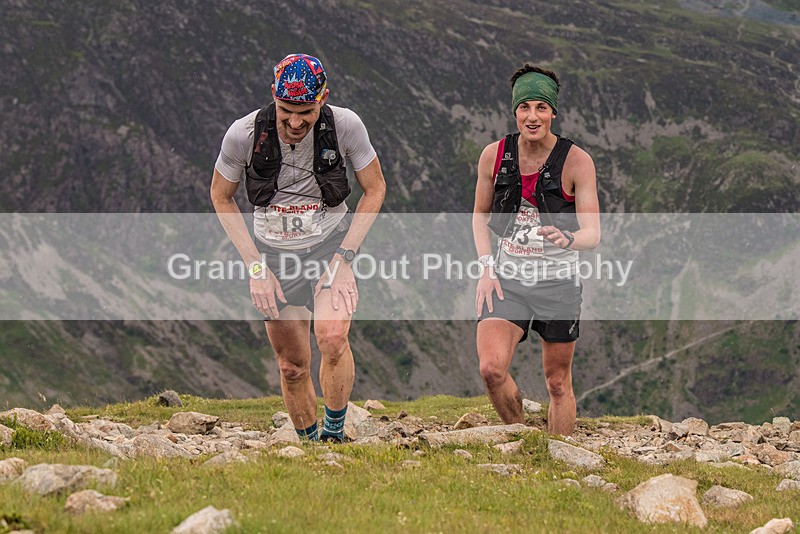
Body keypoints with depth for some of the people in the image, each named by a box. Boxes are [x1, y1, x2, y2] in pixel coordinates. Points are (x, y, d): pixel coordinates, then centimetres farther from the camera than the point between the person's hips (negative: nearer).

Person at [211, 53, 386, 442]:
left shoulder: (345, 125, -20)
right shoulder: (245, 133, -20)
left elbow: (375, 189, -4)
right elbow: (221, 196, -2)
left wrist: (343, 258, -12)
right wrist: (256, 268, -8)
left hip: (331, 242, -1)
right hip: (274, 252, 1)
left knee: (332, 338, -25)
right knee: (292, 366, 4)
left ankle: (335, 432, -6)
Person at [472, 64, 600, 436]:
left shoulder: (576, 161, -10)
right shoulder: (494, 155, -2)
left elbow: (592, 233, -13)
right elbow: (480, 214, 13)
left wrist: (566, 239, -35)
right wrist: (486, 268, 0)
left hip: (558, 281, -1)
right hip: (507, 279, 1)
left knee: (558, 383, 7)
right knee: (491, 368, -18)